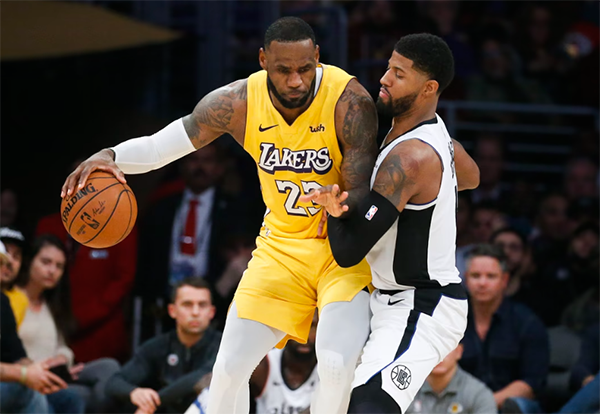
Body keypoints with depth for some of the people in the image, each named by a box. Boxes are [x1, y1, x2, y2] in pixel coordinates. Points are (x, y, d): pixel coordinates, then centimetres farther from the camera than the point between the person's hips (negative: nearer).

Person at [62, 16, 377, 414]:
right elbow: (160, 146, -7)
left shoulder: (349, 101, -26)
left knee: (336, 365, -24)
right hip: (283, 243, 4)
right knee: (230, 367, -1)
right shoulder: (238, 103, -15)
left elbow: (361, 195, -24)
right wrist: (111, 156, -27)